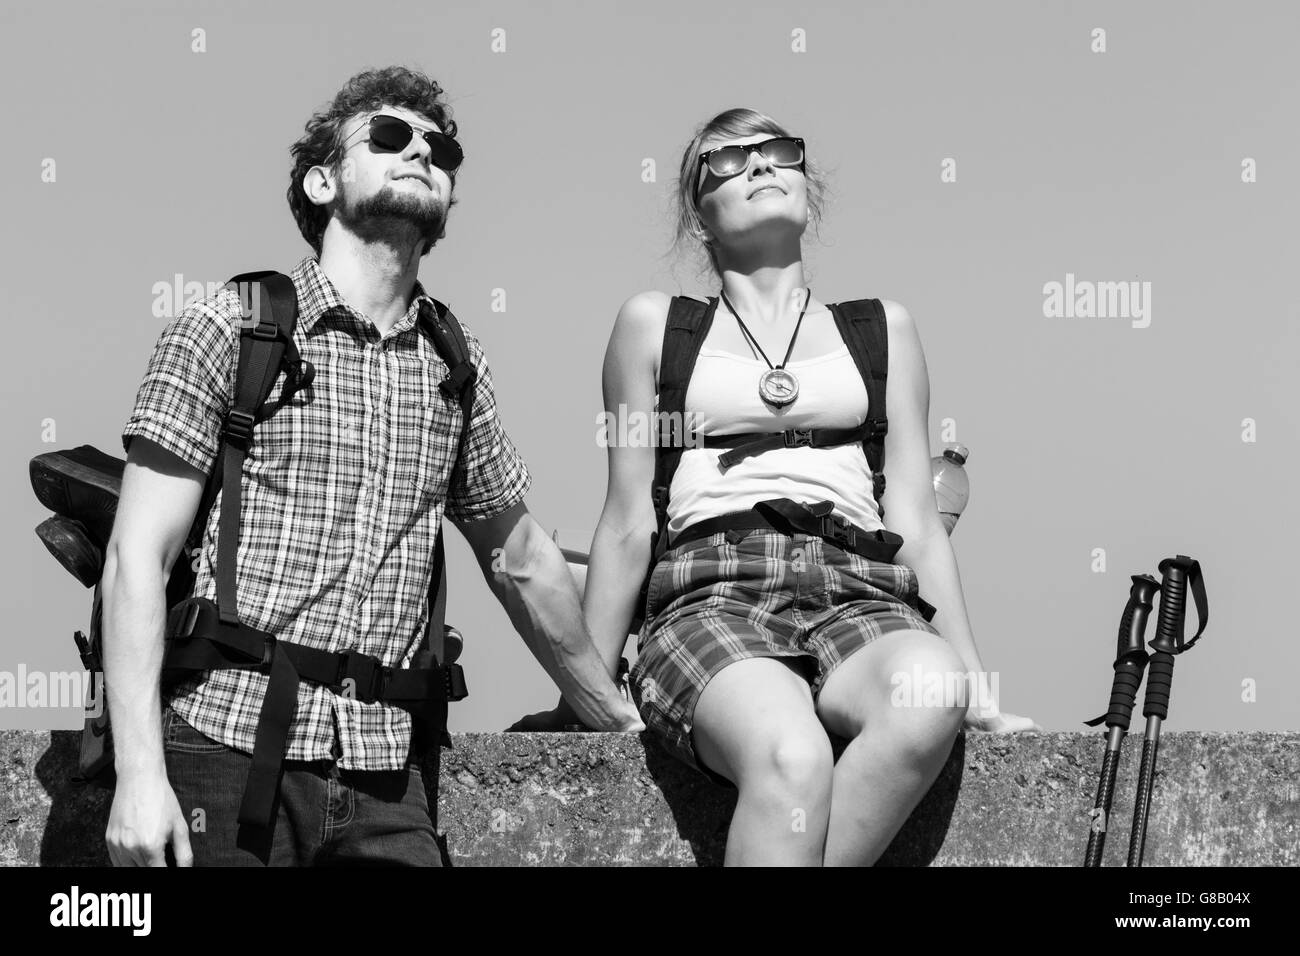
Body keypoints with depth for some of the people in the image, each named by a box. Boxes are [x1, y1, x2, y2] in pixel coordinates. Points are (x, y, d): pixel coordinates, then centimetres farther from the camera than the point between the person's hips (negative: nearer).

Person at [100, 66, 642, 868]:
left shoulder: (455, 365, 12)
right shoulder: (229, 330, -1)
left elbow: (521, 560, 24)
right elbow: (137, 556, -6)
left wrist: (617, 717, 28)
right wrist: (140, 772, -15)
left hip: (382, 771, 4)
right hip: (228, 746, -4)